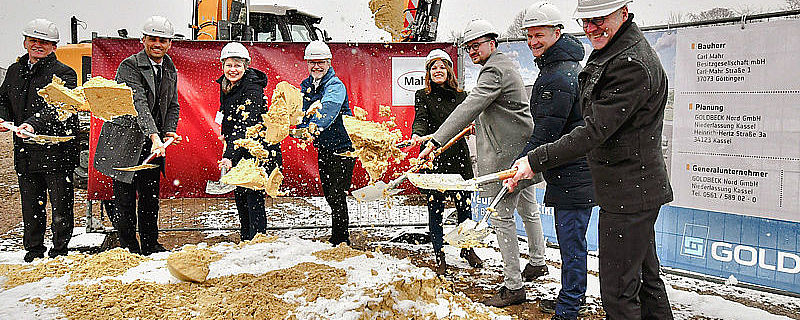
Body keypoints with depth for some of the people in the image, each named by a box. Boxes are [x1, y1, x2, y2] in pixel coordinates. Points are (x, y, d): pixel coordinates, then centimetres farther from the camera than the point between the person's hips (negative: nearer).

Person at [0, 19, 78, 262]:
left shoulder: (64, 73, -8)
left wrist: (33, 124, -37)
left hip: (57, 151, -6)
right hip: (25, 150, 6)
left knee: (60, 204, 2)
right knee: (31, 205, 14)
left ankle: (60, 250, 16)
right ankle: (34, 250, 27)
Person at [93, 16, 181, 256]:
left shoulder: (170, 70, 9)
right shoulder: (129, 66, -14)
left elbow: (173, 106, 16)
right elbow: (139, 103, -27)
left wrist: (169, 132, -3)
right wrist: (155, 137, -38)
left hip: (153, 144, 6)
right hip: (125, 141, -6)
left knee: (151, 196, 12)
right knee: (125, 198, 1)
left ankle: (150, 246, 24)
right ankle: (129, 248, 13)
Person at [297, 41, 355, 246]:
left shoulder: (335, 85, -15)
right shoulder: (306, 86, 8)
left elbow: (328, 109, -33)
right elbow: (303, 113, 5)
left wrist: (313, 129, -49)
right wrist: (302, 129, -18)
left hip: (342, 146, -8)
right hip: (323, 147, 8)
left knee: (337, 194, -9)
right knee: (328, 193, 14)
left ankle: (340, 240, 3)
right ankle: (340, 238, 29)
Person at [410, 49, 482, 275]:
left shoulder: (461, 95, 12)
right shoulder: (423, 96, 3)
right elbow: (420, 119, -14)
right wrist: (417, 135, -34)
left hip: (458, 157, 3)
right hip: (433, 159, -3)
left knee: (464, 205, 8)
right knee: (435, 208, 3)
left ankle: (467, 249, 30)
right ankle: (439, 256, 18)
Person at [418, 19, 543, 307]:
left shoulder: (494, 71, -17)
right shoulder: (504, 65, 17)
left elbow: (468, 108, -29)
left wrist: (435, 141, -33)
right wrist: (481, 123, 26)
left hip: (508, 154, -11)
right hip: (523, 148, 11)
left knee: (502, 217, -7)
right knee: (526, 209, 23)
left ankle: (514, 286, -2)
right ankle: (538, 262, 40)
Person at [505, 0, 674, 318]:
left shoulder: (632, 65, -23)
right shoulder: (609, 52, 11)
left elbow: (595, 131, -25)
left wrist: (536, 161, -22)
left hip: (629, 194, -10)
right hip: (638, 188, 10)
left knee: (617, 291, -2)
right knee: (645, 275, 23)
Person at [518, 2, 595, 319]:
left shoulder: (558, 77, -20)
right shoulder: (567, 67, 16)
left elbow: (545, 133, -21)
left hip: (573, 174, -11)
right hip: (570, 170, 11)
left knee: (571, 240, -3)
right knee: (568, 237, 20)